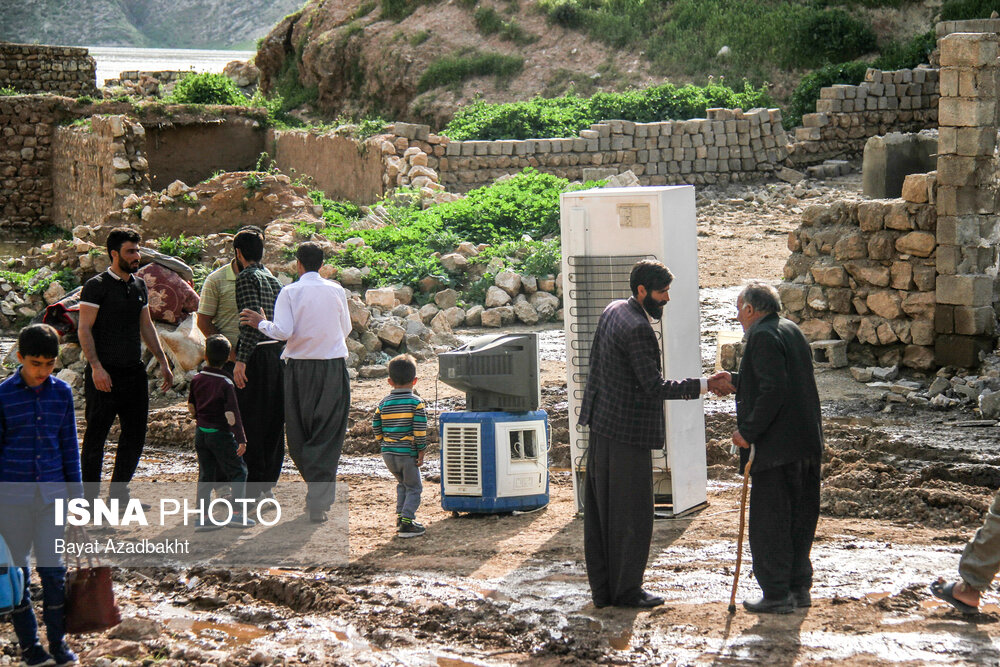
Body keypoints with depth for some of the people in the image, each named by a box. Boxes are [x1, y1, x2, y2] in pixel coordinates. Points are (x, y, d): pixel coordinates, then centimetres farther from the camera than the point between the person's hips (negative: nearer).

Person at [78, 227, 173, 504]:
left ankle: (119, 493, 18)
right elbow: (84, 329, -11)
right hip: (105, 374, -7)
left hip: (134, 372, 7)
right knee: (96, 436, -2)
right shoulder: (96, 286, -7)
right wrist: (96, 367, -21)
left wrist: (163, 361, 15)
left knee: (135, 434, 8)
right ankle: (89, 497, 5)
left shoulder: (139, 286, 14)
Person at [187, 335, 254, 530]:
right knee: (237, 471, 5)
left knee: (205, 474, 10)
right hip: (221, 434, -6)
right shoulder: (226, 383, -15)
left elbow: (191, 406, 13)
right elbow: (232, 414, -17)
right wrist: (241, 439, -14)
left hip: (200, 433, 6)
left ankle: (203, 516, 7)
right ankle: (238, 512, -3)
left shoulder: (196, 380, 2)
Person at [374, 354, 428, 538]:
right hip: (408, 453, -5)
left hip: (388, 453, 5)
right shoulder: (417, 402, -8)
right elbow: (420, 431, -14)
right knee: (414, 488, 6)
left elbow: (376, 428, 7)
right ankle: (406, 523, -3)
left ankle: (400, 516, 22)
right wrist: (421, 452, -7)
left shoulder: (384, 403, 5)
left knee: (402, 484, 25)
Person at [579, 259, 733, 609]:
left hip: (601, 423, 10)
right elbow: (656, 387, -21)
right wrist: (706, 384, -19)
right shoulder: (638, 330, -21)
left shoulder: (613, 311, 9)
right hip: (627, 430, -10)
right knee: (631, 513, 0)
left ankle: (602, 588, 19)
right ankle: (626, 590, 6)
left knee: (600, 510, 12)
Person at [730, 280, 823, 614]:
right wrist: (734, 381, 29)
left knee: (768, 522, -2)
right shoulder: (791, 330, 14)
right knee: (799, 518, 15)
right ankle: (799, 587, 21)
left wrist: (747, 431, -17)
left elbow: (773, 390, -23)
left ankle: (777, 594, 0)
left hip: (776, 447, -9)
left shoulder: (763, 336, -14)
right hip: (806, 444, 9)